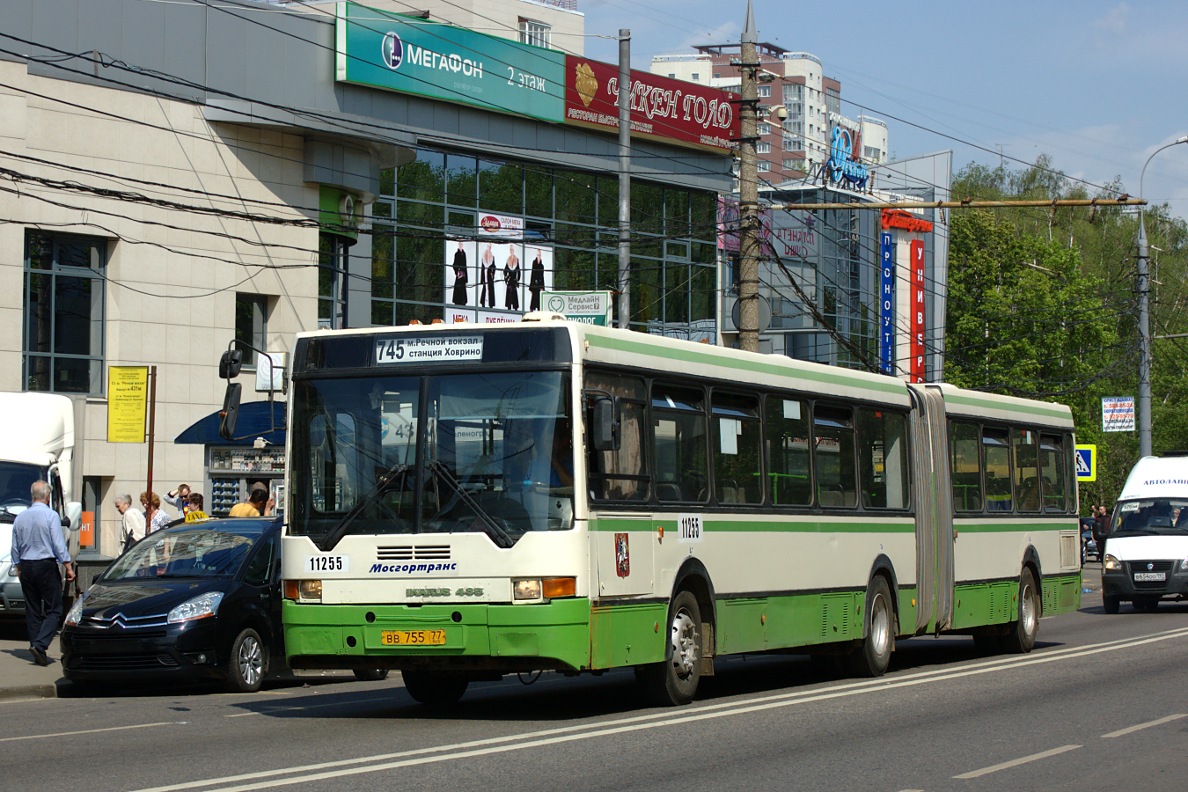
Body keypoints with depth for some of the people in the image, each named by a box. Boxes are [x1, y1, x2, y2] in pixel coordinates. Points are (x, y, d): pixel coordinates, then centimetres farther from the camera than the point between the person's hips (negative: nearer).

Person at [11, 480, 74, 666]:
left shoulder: (20, 518, 7)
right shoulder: (51, 516, -10)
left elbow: (15, 548, 15)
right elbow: (59, 545, -13)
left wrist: (18, 568, 26)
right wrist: (68, 567, -7)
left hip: (26, 568, 6)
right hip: (46, 566, -6)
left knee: (33, 611, 10)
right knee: (54, 610, -2)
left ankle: (38, 652, 8)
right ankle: (40, 645, -19)